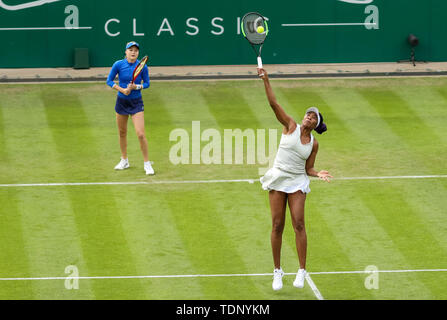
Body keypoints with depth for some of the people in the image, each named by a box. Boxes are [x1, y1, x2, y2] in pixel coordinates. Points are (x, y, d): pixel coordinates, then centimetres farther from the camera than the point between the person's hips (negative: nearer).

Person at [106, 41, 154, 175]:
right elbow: (109, 81, -2)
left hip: (136, 103, -2)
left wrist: (136, 87, -18)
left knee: (141, 134, -12)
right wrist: (122, 89, -16)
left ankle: (147, 164, 0)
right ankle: (124, 161, 32)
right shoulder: (118, 65, -9)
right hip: (122, 101, 2)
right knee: (122, 133, 14)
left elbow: (147, 83, 1)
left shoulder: (142, 66, -10)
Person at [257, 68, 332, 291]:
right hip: (278, 179, 0)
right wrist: (266, 81, -18)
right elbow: (274, 104, -8)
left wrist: (319, 174, -12)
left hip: (297, 182, 0)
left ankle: (301, 271, -6)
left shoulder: (313, 143, 4)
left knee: (298, 224, -10)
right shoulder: (290, 126, 0)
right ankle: (277, 272, 9)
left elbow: (308, 169, 9)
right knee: (277, 226, 0)